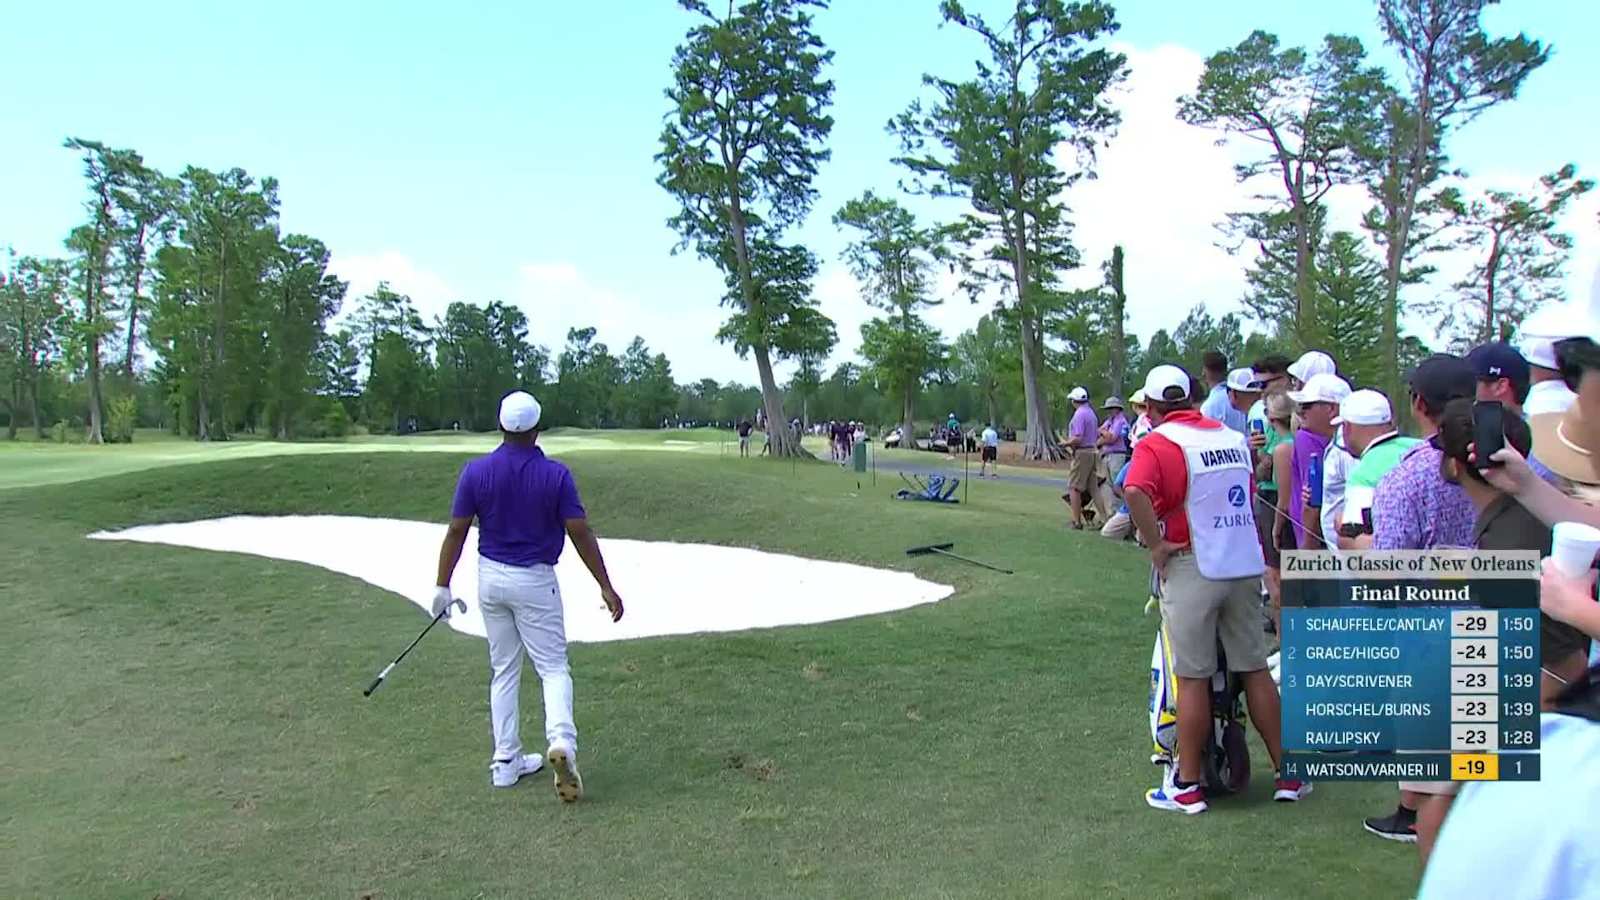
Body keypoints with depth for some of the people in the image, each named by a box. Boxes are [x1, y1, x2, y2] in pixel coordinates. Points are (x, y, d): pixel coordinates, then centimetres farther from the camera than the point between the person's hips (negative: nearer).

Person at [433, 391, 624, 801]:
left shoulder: (476, 471, -6)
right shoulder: (555, 474, -12)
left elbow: (456, 532, -3)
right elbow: (581, 533, -11)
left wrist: (442, 586, 5)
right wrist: (605, 586, -5)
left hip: (491, 578, 3)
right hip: (535, 581, -3)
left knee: (503, 671, 14)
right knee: (553, 668, 3)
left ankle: (506, 761, 16)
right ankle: (562, 740, -21)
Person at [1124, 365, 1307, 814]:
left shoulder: (1159, 442, -10)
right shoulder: (1233, 436, 12)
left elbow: (1136, 491, -29)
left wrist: (1155, 543, -18)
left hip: (1193, 569, -6)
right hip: (1246, 566, 6)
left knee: (1193, 679, 1)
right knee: (1256, 671, 14)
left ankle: (1188, 786, 10)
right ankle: (1287, 774, 21)